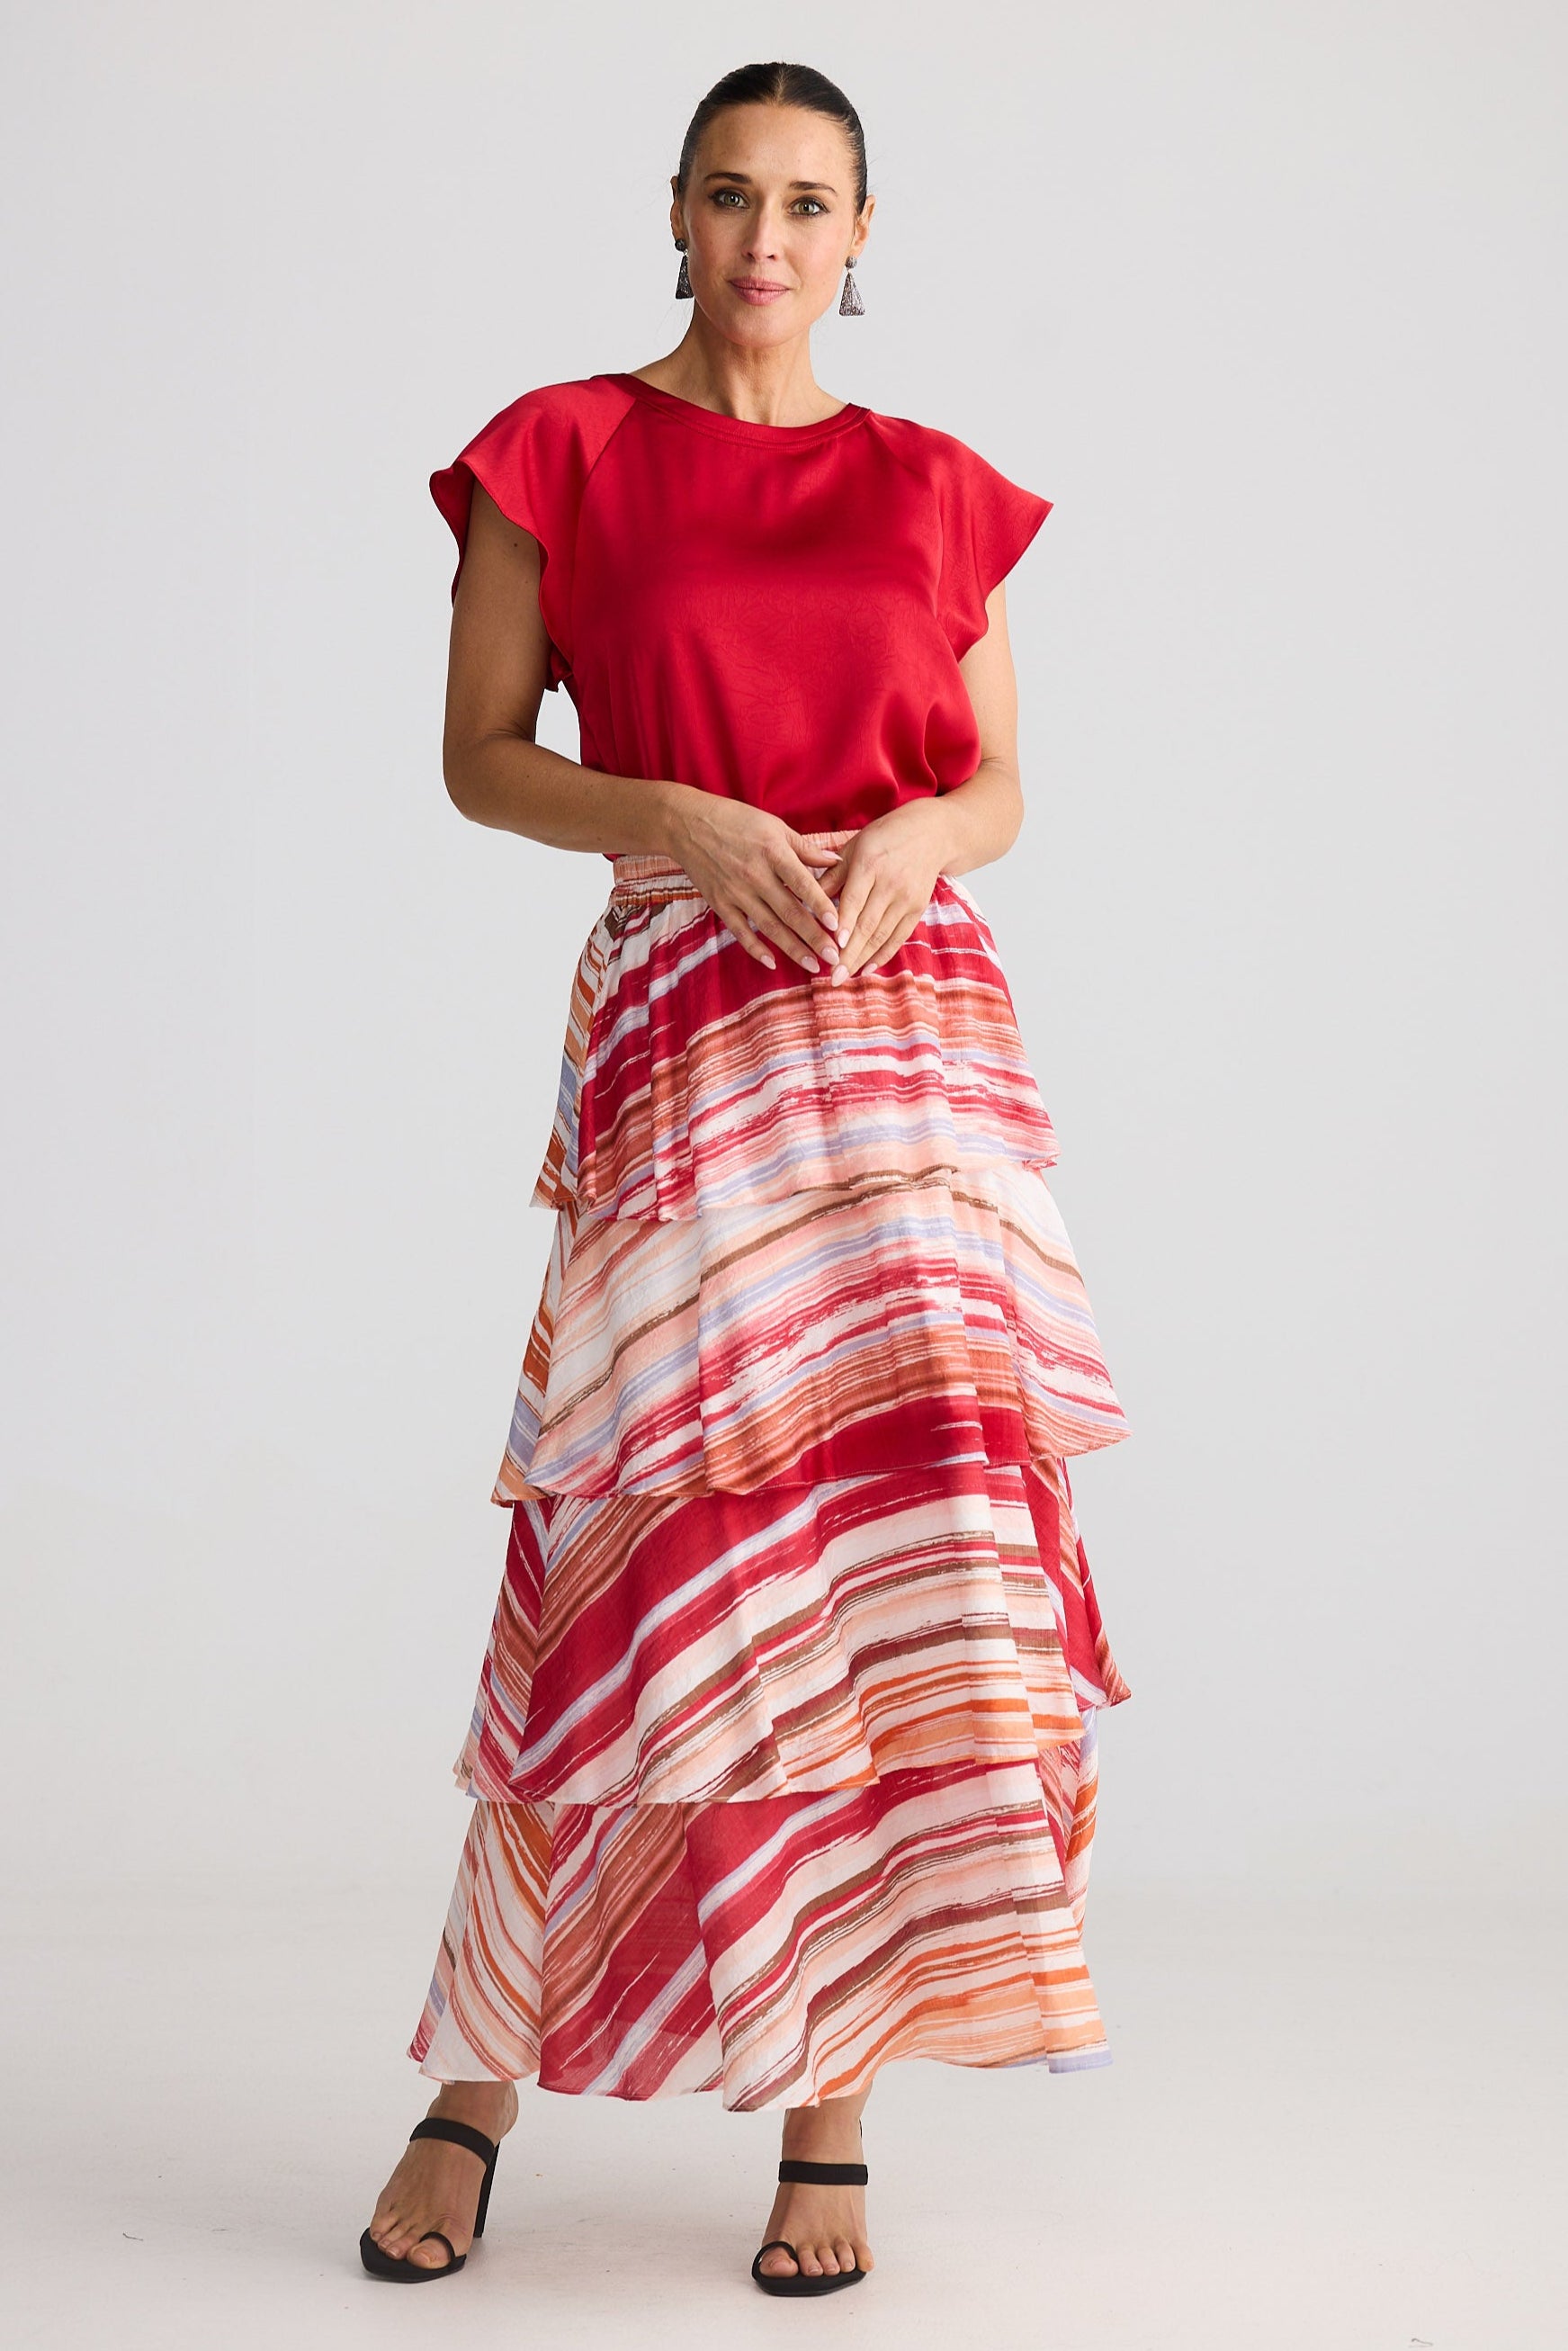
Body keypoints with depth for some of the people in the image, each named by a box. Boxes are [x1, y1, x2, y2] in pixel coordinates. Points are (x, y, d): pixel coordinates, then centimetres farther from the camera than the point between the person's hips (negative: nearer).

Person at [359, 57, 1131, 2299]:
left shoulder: (935, 492, 13)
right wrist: (686, 822, -12)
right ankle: (479, 2074, 10)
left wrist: (913, 838, -8)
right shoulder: (560, 459, 7)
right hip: (679, 1018, -2)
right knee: (663, 1540, -6)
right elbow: (480, 756, 4)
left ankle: (828, 2106, 2)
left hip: (913, 1009, 2)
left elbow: (1000, 786, 15)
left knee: (886, 1517, -6)